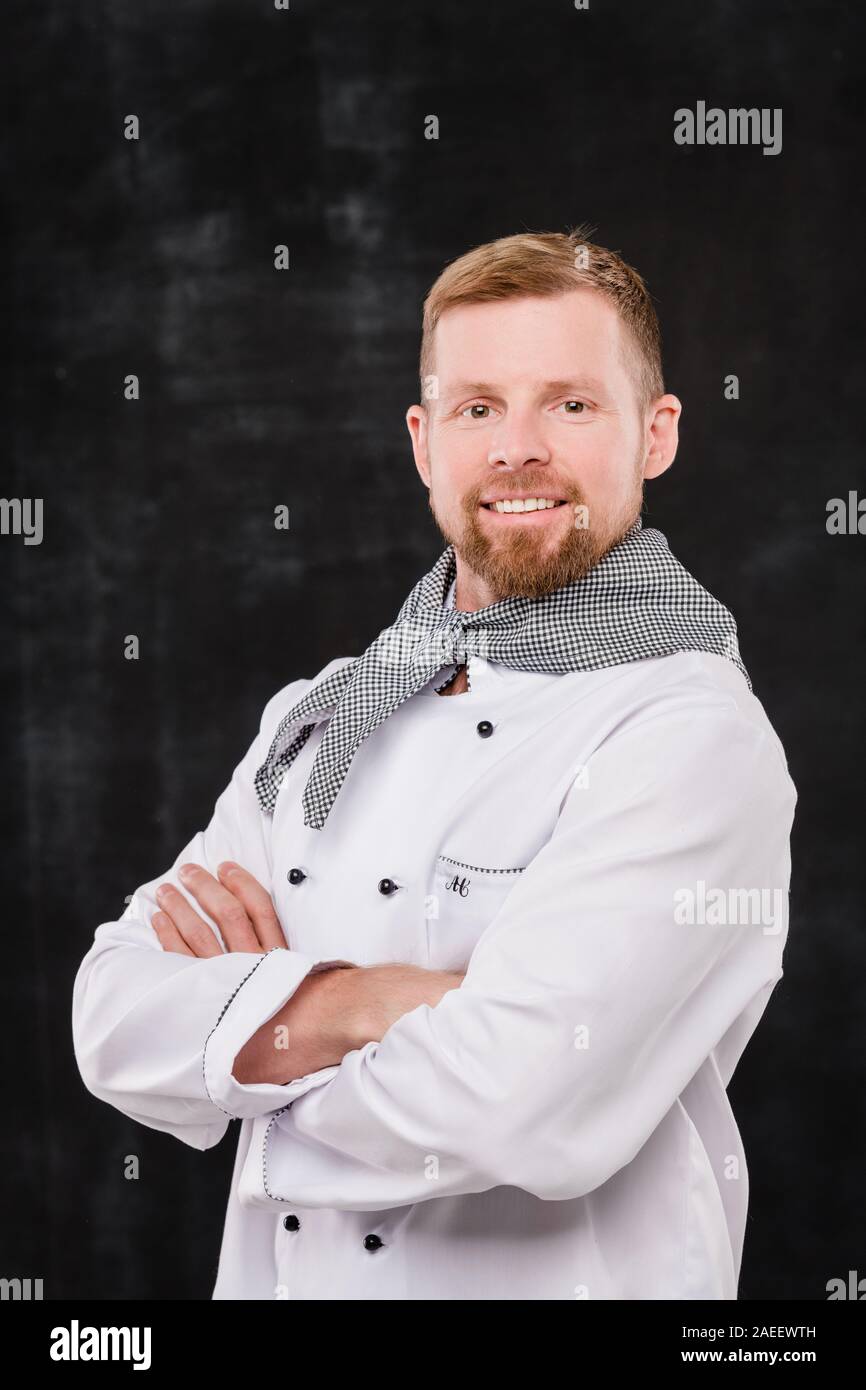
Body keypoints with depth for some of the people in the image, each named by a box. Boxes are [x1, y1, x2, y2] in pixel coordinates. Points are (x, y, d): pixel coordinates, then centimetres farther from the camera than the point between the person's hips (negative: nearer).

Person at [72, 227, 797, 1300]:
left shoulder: (691, 736, -18)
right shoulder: (319, 716, 1)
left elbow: (518, 1108, -29)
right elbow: (116, 1017, -6)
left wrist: (254, 1014, -13)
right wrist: (357, 1000, -23)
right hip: (269, 1270, 5)